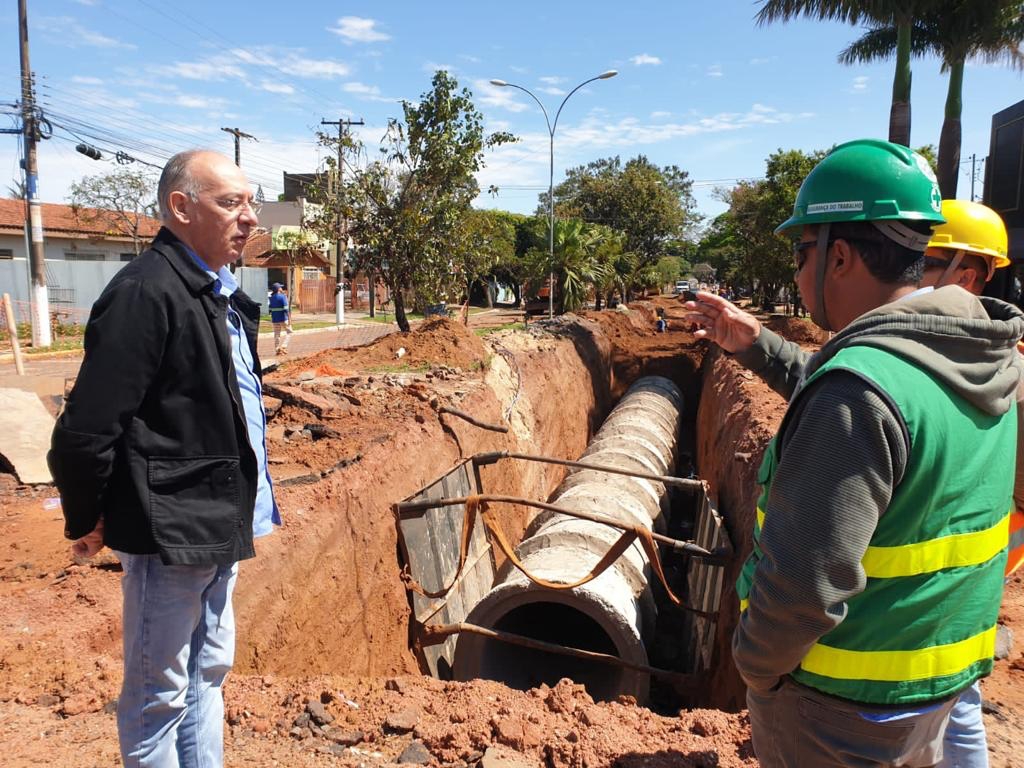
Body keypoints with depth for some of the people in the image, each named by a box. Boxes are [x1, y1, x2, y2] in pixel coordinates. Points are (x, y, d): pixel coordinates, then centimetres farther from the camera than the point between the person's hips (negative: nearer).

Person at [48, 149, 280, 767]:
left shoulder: (222, 294, 9)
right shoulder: (145, 293, -21)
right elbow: (86, 430, -21)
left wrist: (240, 505, 17)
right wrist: (86, 522, -7)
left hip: (219, 525, 9)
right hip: (169, 531, -9)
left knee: (209, 670, 23)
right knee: (159, 695, 10)